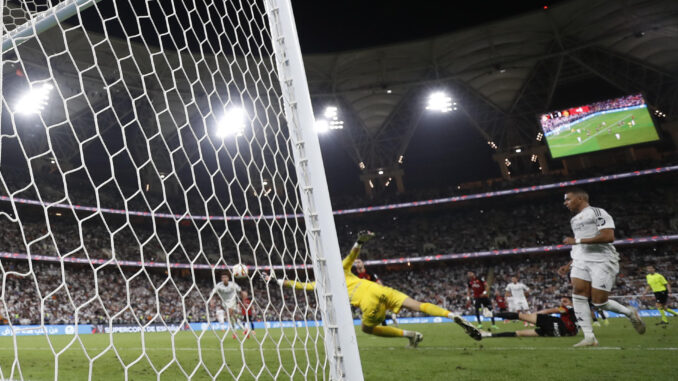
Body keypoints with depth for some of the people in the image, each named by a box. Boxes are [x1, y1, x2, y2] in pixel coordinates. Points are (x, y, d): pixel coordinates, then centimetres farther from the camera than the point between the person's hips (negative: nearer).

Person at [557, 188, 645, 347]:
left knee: (599, 302, -8)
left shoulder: (597, 213, -4)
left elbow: (608, 236, -18)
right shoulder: (575, 220, 24)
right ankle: (589, 337, -11)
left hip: (602, 260, -7)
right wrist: (568, 266, 21)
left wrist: (577, 241, -18)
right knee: (578, 294, -14)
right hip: (581, 260, 7)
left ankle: (629, 313, 23)